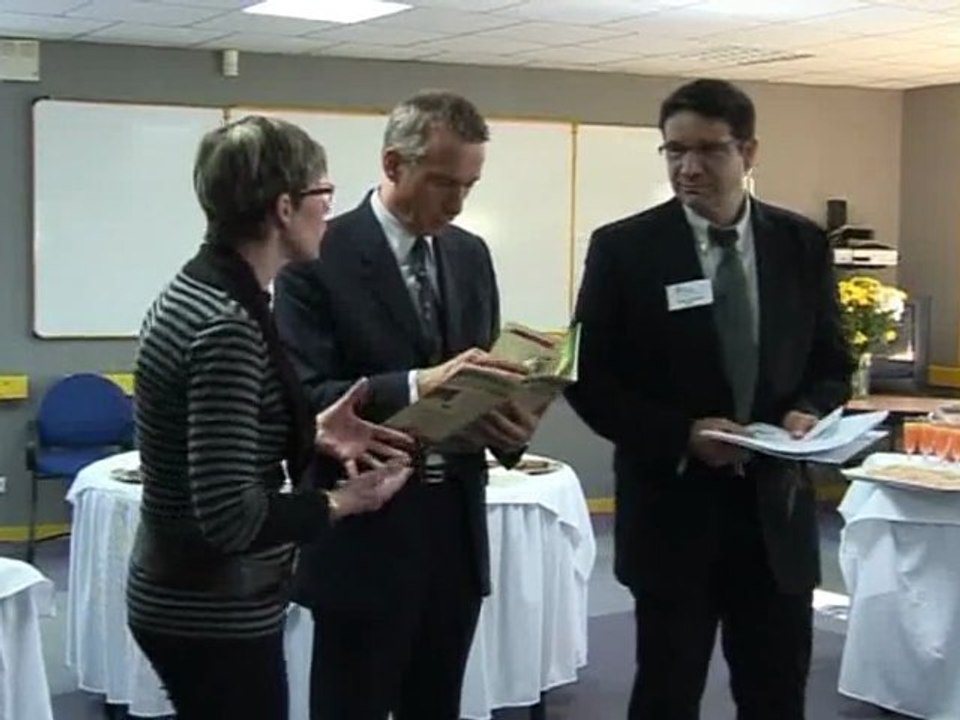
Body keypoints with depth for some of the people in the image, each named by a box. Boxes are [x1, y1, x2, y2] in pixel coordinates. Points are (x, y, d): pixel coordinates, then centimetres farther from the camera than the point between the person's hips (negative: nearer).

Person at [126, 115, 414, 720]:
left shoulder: (199, 291, 5)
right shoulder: (227, 325, -24)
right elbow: (228, 513, -28)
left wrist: (311, 436, 3)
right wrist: (342, 501, -14)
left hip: (190, 599, 9)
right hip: (214, 616, -9)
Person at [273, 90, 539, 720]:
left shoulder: (471, 255, 10)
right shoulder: (320, 257, -11)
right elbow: (303, 399, -18)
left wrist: (511, 423, -9)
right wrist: (416, 385, -30)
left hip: (457, 529, 6)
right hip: (364, 537, -6)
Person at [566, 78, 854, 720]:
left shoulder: (804, 244, 3)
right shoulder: (623, 248, -6)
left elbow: (833, 363, 11)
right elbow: (589, 379, -5)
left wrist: (809, 412, -11)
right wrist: (683, 435, -18)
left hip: (778, 508, 3)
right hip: (673, 509, -2)